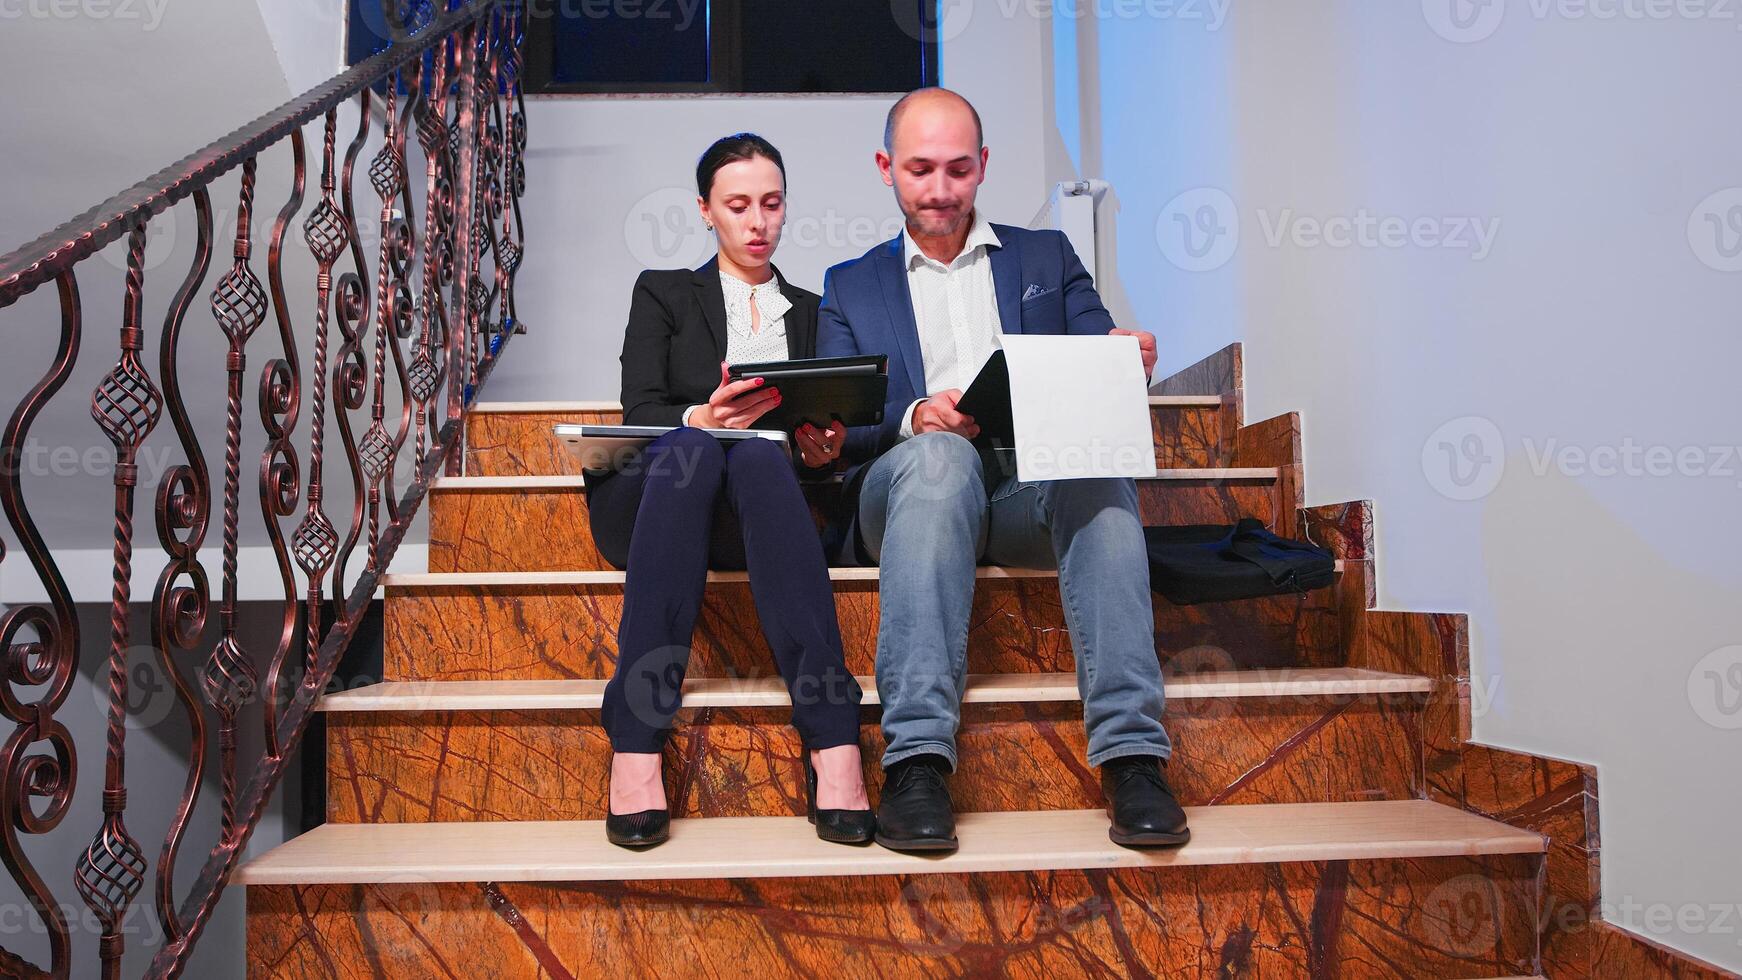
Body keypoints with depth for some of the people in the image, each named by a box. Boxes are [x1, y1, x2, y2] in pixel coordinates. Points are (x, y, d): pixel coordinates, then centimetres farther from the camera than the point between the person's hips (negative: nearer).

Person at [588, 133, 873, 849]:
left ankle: (832, 742, -48)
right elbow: (640, 412, 3)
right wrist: (701, 418, -20)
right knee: (690, 449, -38)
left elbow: (829, 428, 16)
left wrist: (828, 446, -9)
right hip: (656, 499, 0)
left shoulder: (811, 313, 26)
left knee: (759, 455, -37)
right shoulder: (663, 295, 19)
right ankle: (635, 747, -44)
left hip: (759, 514, 1)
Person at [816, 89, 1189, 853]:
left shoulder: (1046, 256, 24)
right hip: (912, 486, -1)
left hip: (1037, 483, 1)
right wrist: (913, 418, -14)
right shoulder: (851, 287, 21)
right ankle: (916, 760, -41)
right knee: (940, 455, -36)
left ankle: (1132, 755, -39)